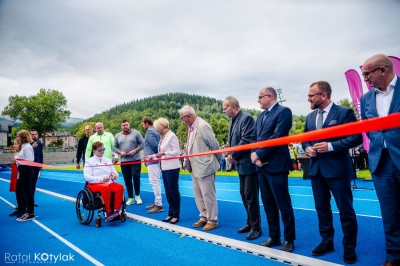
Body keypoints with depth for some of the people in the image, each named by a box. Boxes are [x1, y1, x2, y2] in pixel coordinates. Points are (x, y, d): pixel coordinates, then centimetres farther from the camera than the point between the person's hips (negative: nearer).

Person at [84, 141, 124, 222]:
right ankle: (108, 213, -30)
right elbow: (87, 177, -8)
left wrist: (114, 175, -7)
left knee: (120, 187, -27)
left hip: (109, 183, 4)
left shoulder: (108, 160, 19)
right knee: (106, 188, -37)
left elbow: (115, 174, 19)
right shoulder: (89, 161, 6)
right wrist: (101, 179, -19)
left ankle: (116, 211, -27)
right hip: (95, 184, -4)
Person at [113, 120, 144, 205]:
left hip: (136, 160, -3)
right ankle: (130, 198, 20)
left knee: (136, 177, -3)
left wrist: (134, 151, -15)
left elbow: (142, 144, -4)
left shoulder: (136, 133, -1)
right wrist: (120, 152, -6)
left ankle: (137, 196, 17)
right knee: (127, 180, 8)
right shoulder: (117, 136, 10)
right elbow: (115, 147, 12)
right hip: (124, 161, 3)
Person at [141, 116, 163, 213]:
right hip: (156, 160, 10)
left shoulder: (149, 132, -11)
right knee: (156, 181, 13)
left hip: (152, 160, -10)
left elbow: (154, 145, -19)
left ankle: (159, 205, -7)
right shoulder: (155, 131, 17)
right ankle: (157, 202, 21)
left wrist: (156, 154, -4)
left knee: (154, 181, -9)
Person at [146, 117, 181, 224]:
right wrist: (153, 156, 9)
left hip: (172, 168, -8)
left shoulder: (171, 136, -12)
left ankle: (176, 215, 13)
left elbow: (177, 152, -17)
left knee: (174, 191, 1)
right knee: (168, 192, 13)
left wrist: (163, 153, -22)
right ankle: (170, 214, 24)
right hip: (165, 168, 8)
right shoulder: (163, 137, 13)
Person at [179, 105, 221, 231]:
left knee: (208, 195, 3)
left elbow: (215, 145, -14)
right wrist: (189, 163, 8)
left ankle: (212, 220, 19)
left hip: (205, 167, -9)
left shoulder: (202, 126, -18)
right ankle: (204, 217, 33)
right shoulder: (191, 127, 7)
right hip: (195, 167, 9)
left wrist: (217, 162, -2)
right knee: (198, 194, 18)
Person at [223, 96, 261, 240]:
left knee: (251, 196, -2)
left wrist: (233, 155, -14)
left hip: (249, 163, -9)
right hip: (241, 164, 10)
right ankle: (250, 223, 30)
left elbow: (246, 140, -22)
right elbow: (232, 140, 15)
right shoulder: (234, 120, 12)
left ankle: (256, 227, 13)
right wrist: (230, 154, -3)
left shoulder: (246, 118, -15)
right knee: (244, 195, 16)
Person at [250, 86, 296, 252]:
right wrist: (255, 156, -5)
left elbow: (277, 136, -18)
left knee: (283, 205, 3)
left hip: (276, 165, -8)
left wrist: (258, 154, -15)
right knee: (268, 205, 14)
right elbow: (255, 137, 13)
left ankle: (289, 240, 18)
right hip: (261, 166, 8)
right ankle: (274, 237, 27)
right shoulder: (261, 115, 17)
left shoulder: (284, 111, -7)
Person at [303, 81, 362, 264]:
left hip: (338, 168, -6)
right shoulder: (310, 117, 12)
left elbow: (356, 137, -12)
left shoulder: (344, 112, -7)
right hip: (316, 169, 6)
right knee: (322, 208, 14)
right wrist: (307, 148, -4)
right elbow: (305, 138, 18)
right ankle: (326, 241, 30)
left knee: (346, 210, 5)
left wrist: (331, 146, -21)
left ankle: (349, 247, 22)